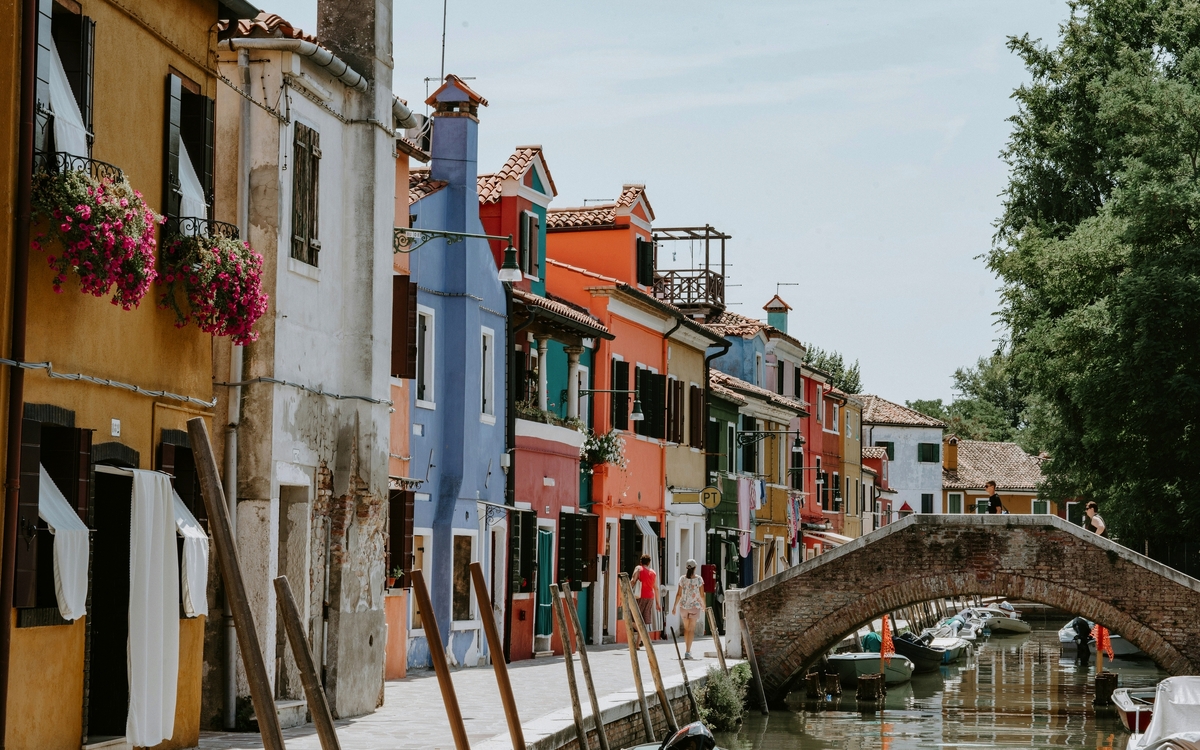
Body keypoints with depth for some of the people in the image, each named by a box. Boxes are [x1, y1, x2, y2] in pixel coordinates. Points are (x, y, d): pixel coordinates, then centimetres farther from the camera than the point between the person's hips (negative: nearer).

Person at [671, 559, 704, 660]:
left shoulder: (682, 579, -2)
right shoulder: (699, 579, -7)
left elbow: (679, 594, -2)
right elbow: (702, 595, -3)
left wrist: (675, 606, 6)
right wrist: (703, 606, 12)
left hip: (684, 606, 2)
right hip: (695, 606, -2)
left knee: (686, 628, 18)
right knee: (691, 629, -1)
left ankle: (687, 649, 25)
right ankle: (688, 651, -10)